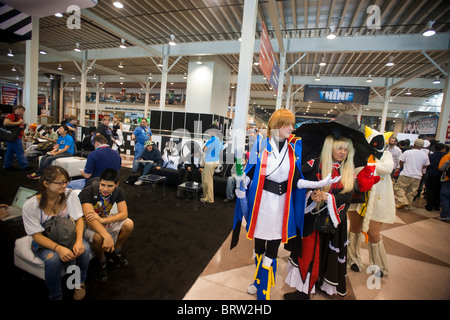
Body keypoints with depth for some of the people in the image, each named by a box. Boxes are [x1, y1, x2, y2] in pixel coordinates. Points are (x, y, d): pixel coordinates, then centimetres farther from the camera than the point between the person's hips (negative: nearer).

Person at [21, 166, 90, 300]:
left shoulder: (70, 195, -13)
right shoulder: (30, 206, -18)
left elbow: (79, 219, -9)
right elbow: (37, 235, -16)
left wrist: (79, 241, -28)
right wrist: (58, 248, -33)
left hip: (67, 235, 2)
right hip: (44, 241, -1)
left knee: (84, 249, -28)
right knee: (53, 259, -33)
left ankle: (80, 282, 2)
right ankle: (55, 296, -4)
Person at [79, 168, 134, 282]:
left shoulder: (118, 191, -15)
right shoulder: (88, 191, -29)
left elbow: (124, 214, -20)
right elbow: (89, 218, -38)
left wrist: (103, 220, -37)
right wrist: (107, 236, -50)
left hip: (106, 219, 4)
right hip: (87, 223, -4)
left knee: (129, 224, -19)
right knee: (98, 237, -35)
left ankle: (116, 251, 9)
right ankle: (102, 262, -2)